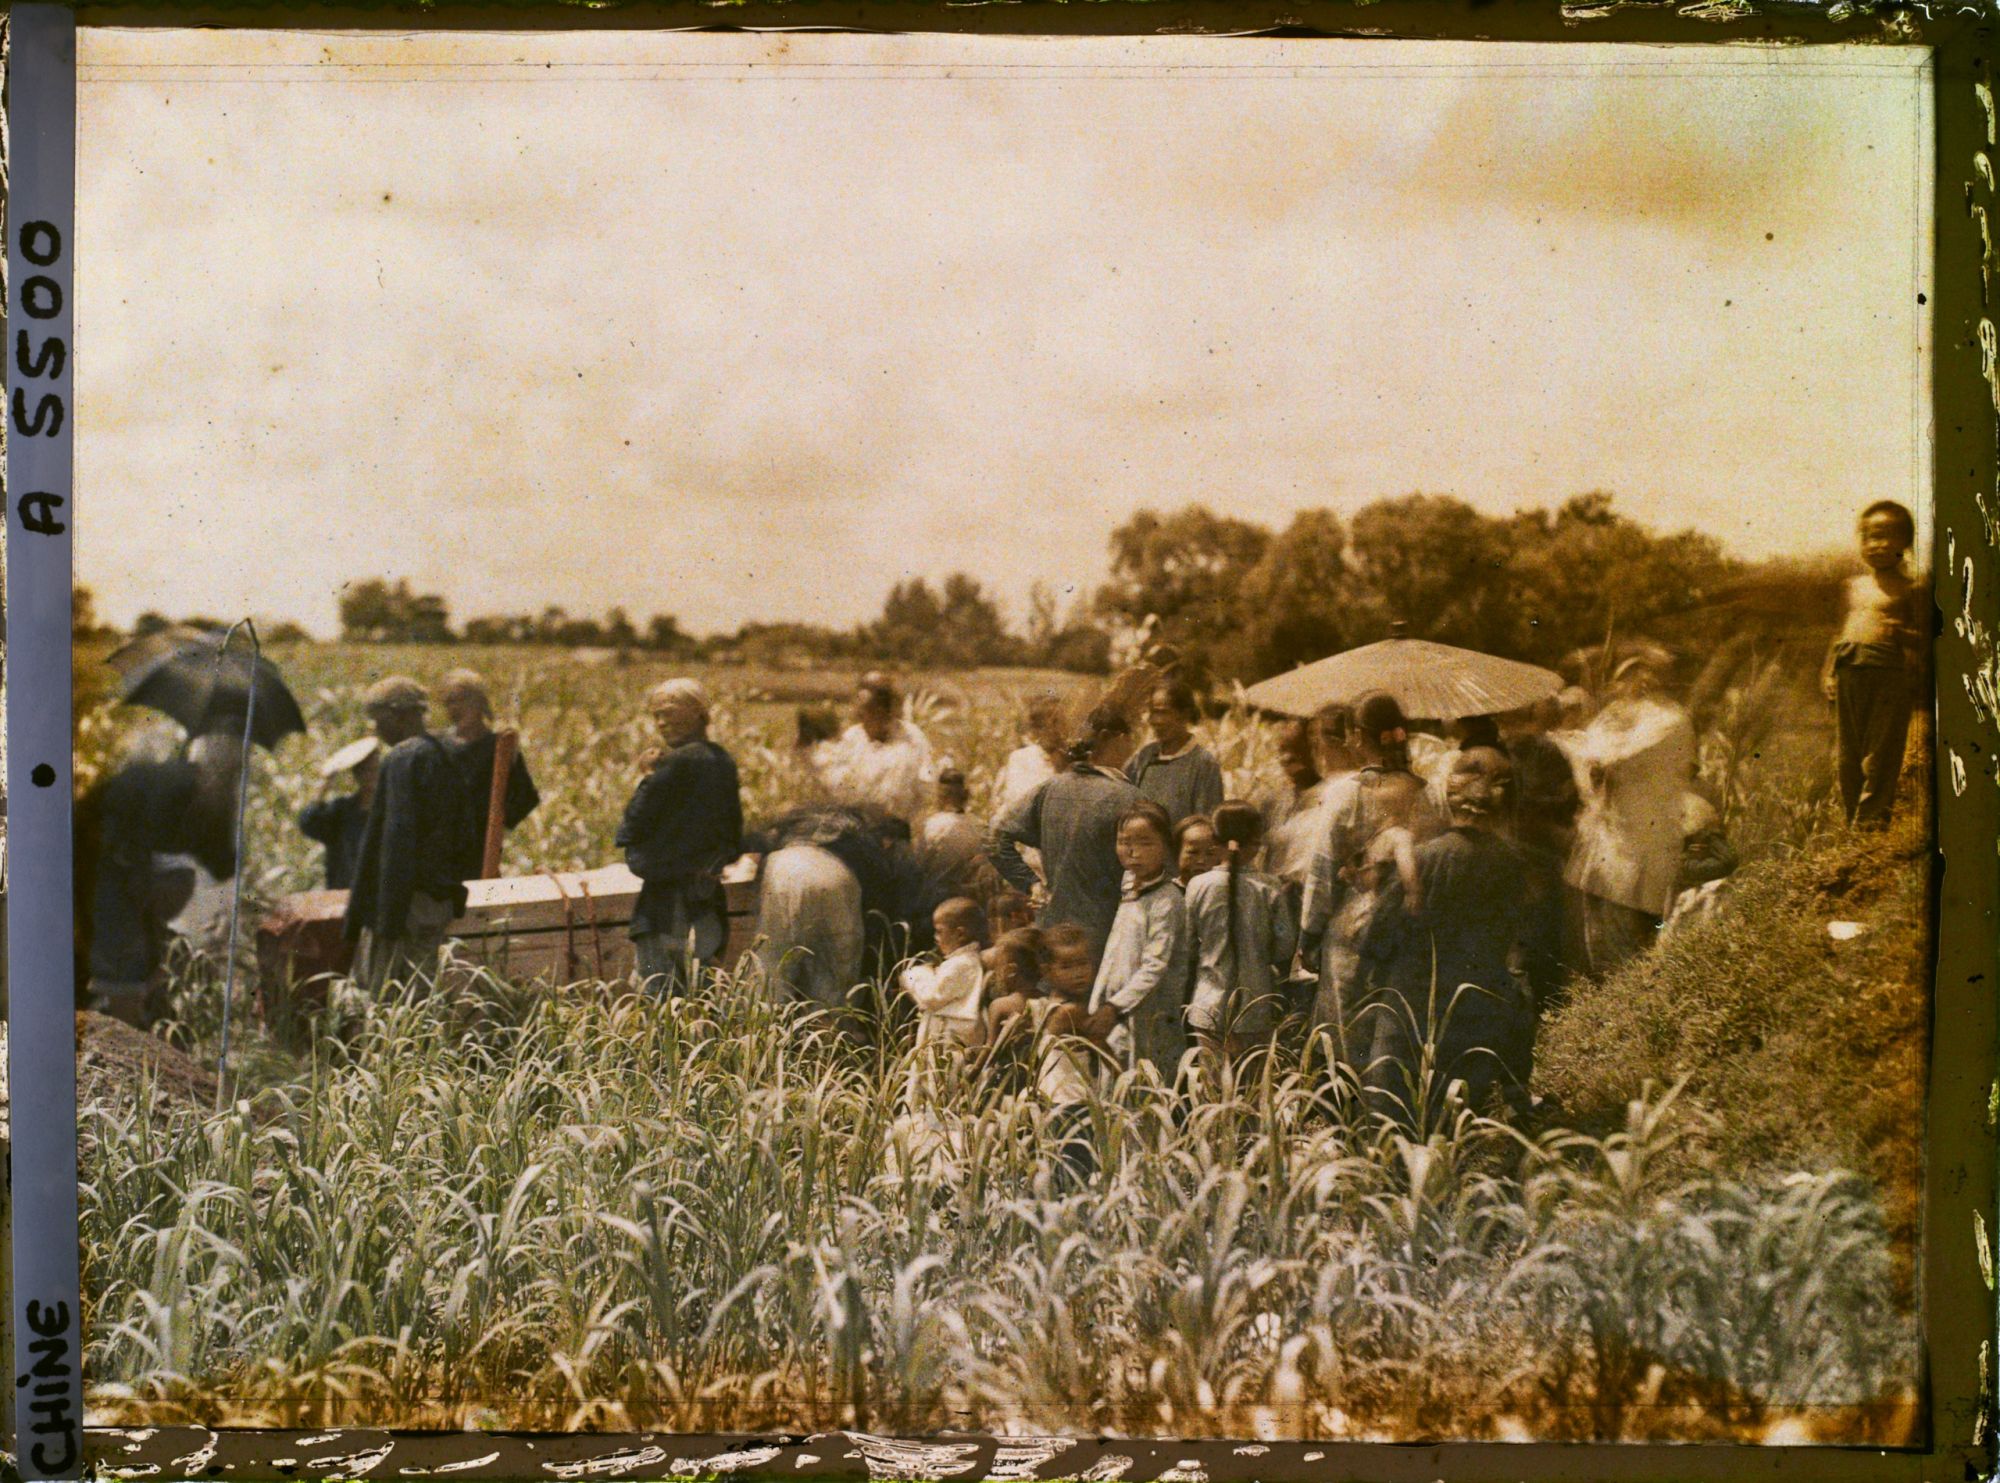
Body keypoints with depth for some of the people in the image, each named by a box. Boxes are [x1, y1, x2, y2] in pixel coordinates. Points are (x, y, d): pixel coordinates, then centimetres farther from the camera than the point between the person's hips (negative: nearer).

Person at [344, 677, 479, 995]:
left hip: (409, 899, -9)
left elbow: (398, 838, -19)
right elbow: (463, 838, 18)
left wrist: (389, 918, -19)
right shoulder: (445, 756, 14)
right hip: (440, 901, 9)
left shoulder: (401, 759, -13)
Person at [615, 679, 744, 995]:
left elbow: (633, 829, -12)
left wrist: (648, 777, -2)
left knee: (658, 994, -3)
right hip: (709, 900, 8)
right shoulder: (725, 762, 8)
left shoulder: (677, 763, -16)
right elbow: (734, 842, 15)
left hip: (668, 901, -8)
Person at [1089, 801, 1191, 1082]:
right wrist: (1097, 1007, 16)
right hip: (1118, 1022, 8)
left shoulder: (1166, 899, -12)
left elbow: (1155, 967, -19)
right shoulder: (1131, 891, 13)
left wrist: (1115, 1006, -23)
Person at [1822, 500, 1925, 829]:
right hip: (1849, 673, 5)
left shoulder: (1907, 590, 3)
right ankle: (1852, 815, 17)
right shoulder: (1854, 586, 18)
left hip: (1889, 672, -5)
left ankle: (1870, 816, 1)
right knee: (1846, 752, 7)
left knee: (1881, 751, -4)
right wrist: (1829, 672, 15)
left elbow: (1924, 636, 1)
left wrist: (1904, 633, -19)